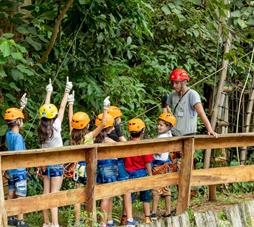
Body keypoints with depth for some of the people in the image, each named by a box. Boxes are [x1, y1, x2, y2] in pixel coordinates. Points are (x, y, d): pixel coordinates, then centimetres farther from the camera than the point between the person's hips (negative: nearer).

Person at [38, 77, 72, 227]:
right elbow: (62, 108, -6)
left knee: (46, 194, 7)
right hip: (56, 163, -6)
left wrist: (49, 92, 22)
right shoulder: (55, 126, -13)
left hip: (45, 163, 6)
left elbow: (45, 108, 11)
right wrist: (67, 92, 3)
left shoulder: (42, 127, 0)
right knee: (54, 195, -8)